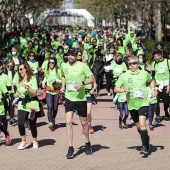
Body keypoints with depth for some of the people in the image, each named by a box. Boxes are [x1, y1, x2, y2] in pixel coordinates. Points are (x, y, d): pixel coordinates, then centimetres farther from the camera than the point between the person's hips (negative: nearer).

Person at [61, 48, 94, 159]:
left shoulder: (82, 66, -9)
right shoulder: (65, 66, 4)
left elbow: (92, 79, -7)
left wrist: (82, 83, -24)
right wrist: (63, 86, 9)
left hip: (81, 98, -3)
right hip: (69, 97, 3)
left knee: (84, 122, 11)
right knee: (68, 122, -10)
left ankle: (88, 144, 33)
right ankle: (71, 148, -6)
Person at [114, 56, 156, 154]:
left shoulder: (144, 74, 0)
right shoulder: (124, 76, -2)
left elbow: (152, 80, 22)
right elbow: (116, 89, 1)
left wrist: (153, 89, 5)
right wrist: (123, 90, -18)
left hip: (143, 103, -3)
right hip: (132, 105, 3)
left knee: (142, 124, -20)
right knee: (138, 126, 15)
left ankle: (145, 146, -16)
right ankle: (146, 138, 43)